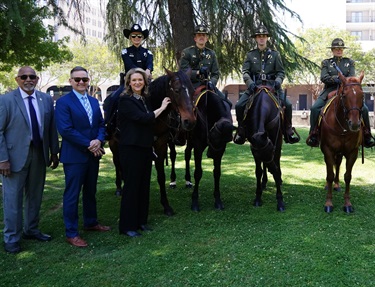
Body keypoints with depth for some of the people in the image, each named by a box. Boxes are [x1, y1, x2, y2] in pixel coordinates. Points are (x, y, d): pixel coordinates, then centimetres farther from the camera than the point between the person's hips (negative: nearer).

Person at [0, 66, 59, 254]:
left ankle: (31, 230, 33)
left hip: (39, 155, 5)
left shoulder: (46, 99, 5)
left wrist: (54, 152, 7)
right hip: (15, 156, -4)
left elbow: (51, 128, 9)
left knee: (35, 196, 16)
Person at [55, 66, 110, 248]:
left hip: (93, 154, 7)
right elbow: (65, 129, -18)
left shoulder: (94, 101, 12)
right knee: (72, 195, 1)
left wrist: (99, 140, -11)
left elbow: (101, 124, 10)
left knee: (91, 191, 18)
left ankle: (90, 222, 34)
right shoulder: (63, 102, -10)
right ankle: (71, 233, 9)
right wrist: (88, 144, -19)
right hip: (74, 156, -7)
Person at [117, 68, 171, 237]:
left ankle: (141, 221, 24)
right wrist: (161, 108, -10)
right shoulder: (125, 100, -11)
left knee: (144, 185, 12)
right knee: (131, 186, -2)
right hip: (131, 149, -8)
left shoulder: (145, 99, 12)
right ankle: (127, 226, 8)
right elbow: (142, 118, -21)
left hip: (145, 148, 8)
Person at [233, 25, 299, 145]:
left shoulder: (275, 54, 12)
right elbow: (245, 71, 1)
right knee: (239, 105, -18)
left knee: (287, 105, -19)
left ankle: (288, 132, -3)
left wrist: (278, 81, -14)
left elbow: (281, 72, 8)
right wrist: (250, 83, -19)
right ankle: (241, 132, 1)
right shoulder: (250, 55, 11)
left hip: (272, 85, 0)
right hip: (255, 86, 0)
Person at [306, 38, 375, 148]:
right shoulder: (326, 62, 13)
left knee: (364, 109, -17)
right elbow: (323, 77, -4)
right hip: (330, 91, -1)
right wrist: (337, 79, -18)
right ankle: (313, 135, -17)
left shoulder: (349, 62, 17)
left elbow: (352, 77, 3)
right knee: (315, 108, -25)